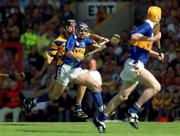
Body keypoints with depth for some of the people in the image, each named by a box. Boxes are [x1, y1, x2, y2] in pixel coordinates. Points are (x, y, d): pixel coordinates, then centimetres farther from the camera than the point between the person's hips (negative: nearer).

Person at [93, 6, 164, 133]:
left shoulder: (148, 28, 18)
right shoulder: (147, 27, -11)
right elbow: (134, 37, -30)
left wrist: (156, 54, 28)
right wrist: (151, 39, -31)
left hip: (135, 65, 10)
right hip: (135, 64, -10)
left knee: (123, 96, 13)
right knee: (155, 86, -18)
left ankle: (101, 119, 17)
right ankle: (134, 111, -16)